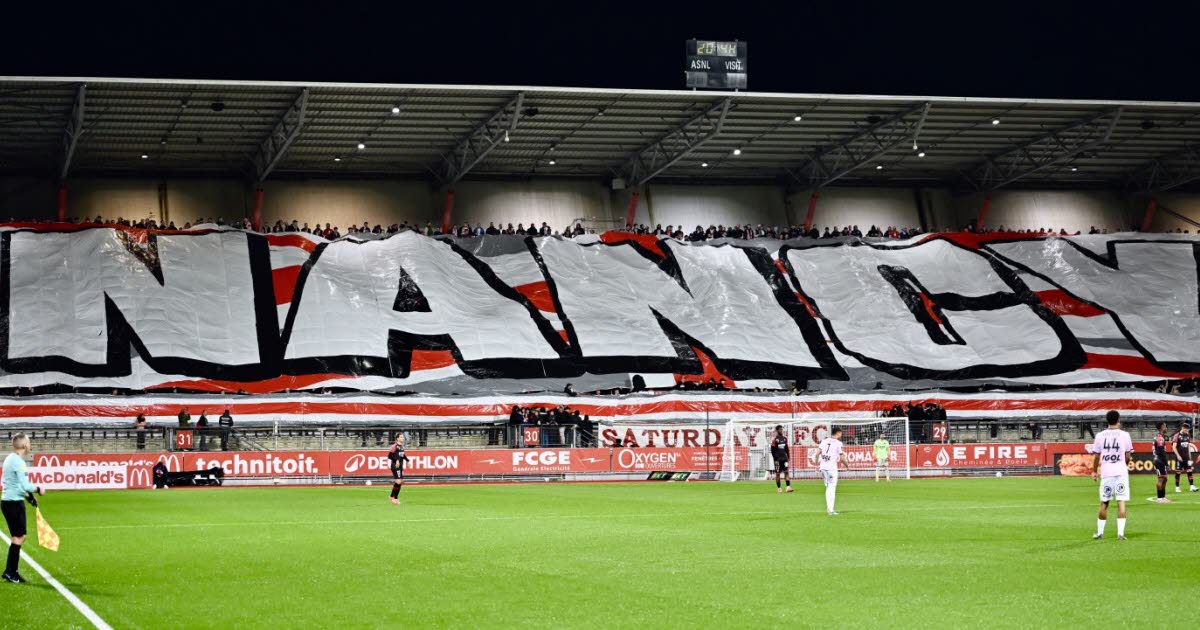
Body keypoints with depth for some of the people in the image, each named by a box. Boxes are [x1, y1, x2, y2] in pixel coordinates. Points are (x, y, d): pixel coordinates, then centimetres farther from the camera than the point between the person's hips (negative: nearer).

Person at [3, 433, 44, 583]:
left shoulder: (10, 458, 14)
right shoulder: (18, 462, -17)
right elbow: (25, 486, -21)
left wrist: (28, 496, 21)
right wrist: (38, 490, -4)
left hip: (8, 501, 10)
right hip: (14, 503, -10)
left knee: (19, 537, 14)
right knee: (18, 538, -6)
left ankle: (11, 571, 18)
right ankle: (10, 572, -4)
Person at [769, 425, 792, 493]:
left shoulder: (785, 438, 9)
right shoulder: (774, 439, -8)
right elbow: (772, 451, -8)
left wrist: (788, 457, 13)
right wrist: (775, 460, -12)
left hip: (784, 458, 4)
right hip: (778, 459, -4)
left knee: (786, 472, -5)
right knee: (778, 473, 2)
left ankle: (788, 487, -11)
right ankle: (778, 488, 10)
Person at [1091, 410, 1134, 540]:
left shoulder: (1100, 436, 1)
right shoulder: (1124, 435, -1)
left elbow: (1097, 456, 4)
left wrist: (1094, 471, 17)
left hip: (1106, 472, 1)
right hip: (1121, 471, -1)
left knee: (1104, 503, 10)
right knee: (1121, 502, -2)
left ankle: (1100, 532, 16)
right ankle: (1120, 533, -8)